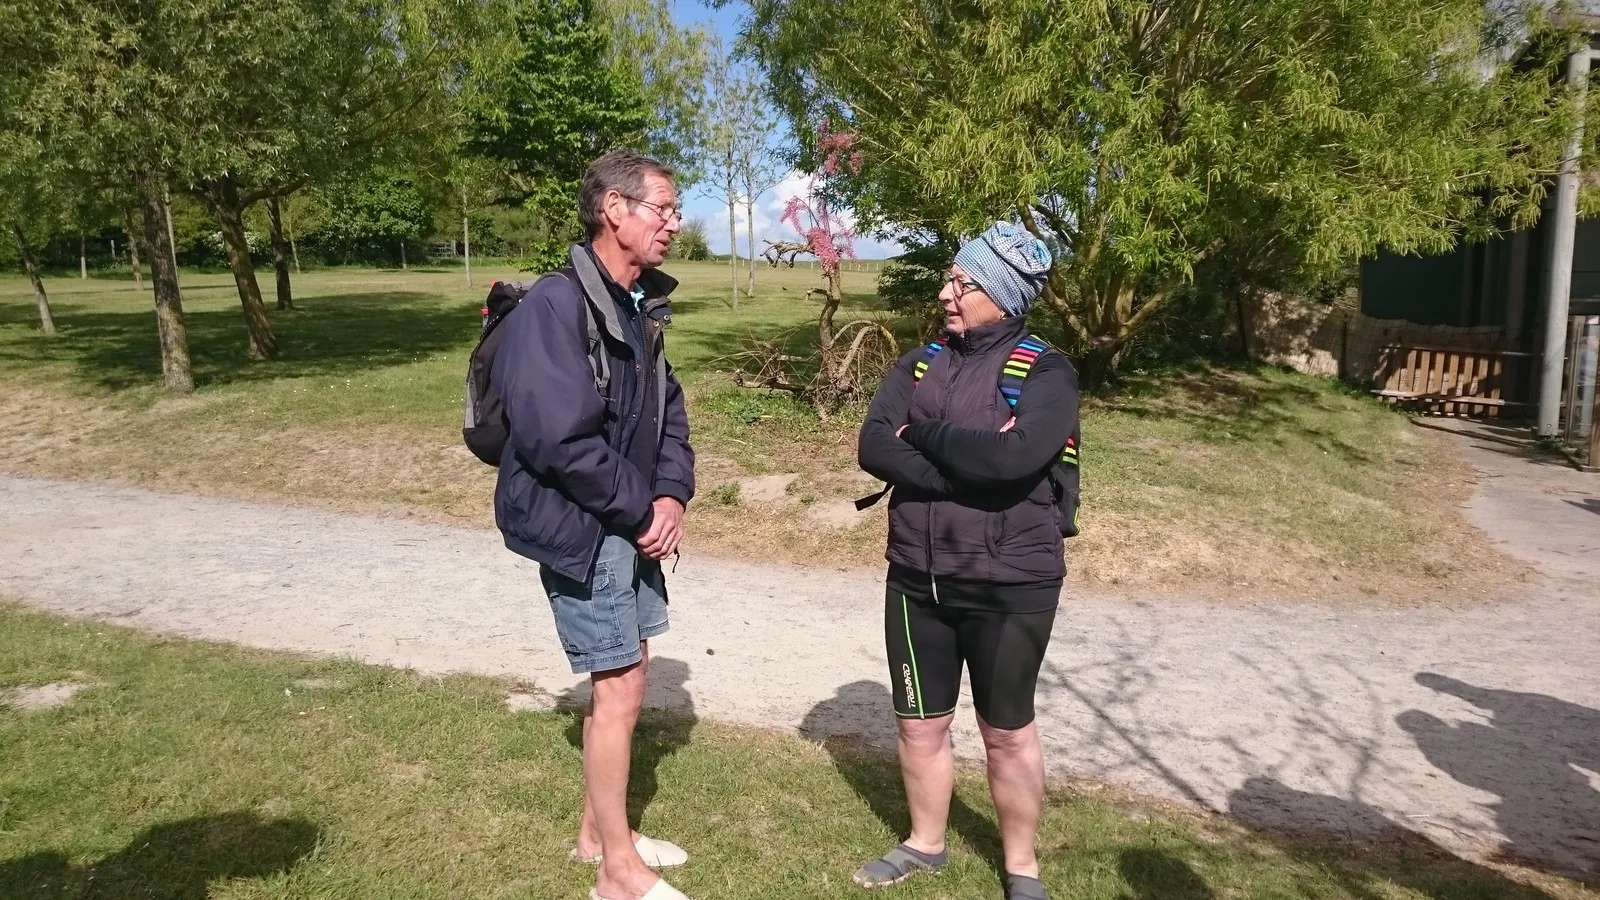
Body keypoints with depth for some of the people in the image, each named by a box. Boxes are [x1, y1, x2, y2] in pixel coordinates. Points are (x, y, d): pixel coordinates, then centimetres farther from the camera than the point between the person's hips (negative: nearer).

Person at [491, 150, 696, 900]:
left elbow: (667, 410, 13)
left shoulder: (640, 305, 8)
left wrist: (671, 496, -4)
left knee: (624, 676, 16)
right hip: (580, 527, -9)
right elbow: (559, 440, -27)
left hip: (630, 525, 9)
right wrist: (643, 510, -17)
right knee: (620, 688, -1)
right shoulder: (555, 305, -20)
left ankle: (597, 831, 35)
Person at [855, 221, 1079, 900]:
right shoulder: (920, 363, 5)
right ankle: (925, 844, 38)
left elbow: (1014, 456, -28)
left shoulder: (1045, 373, -9)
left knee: (1008, 732, 11)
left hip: (1009, 586, -4)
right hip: (917, 579, 5)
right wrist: (967, 476, -20)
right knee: (919, 723, 16)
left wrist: (926, 434, -14)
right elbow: (874, 448, -10)